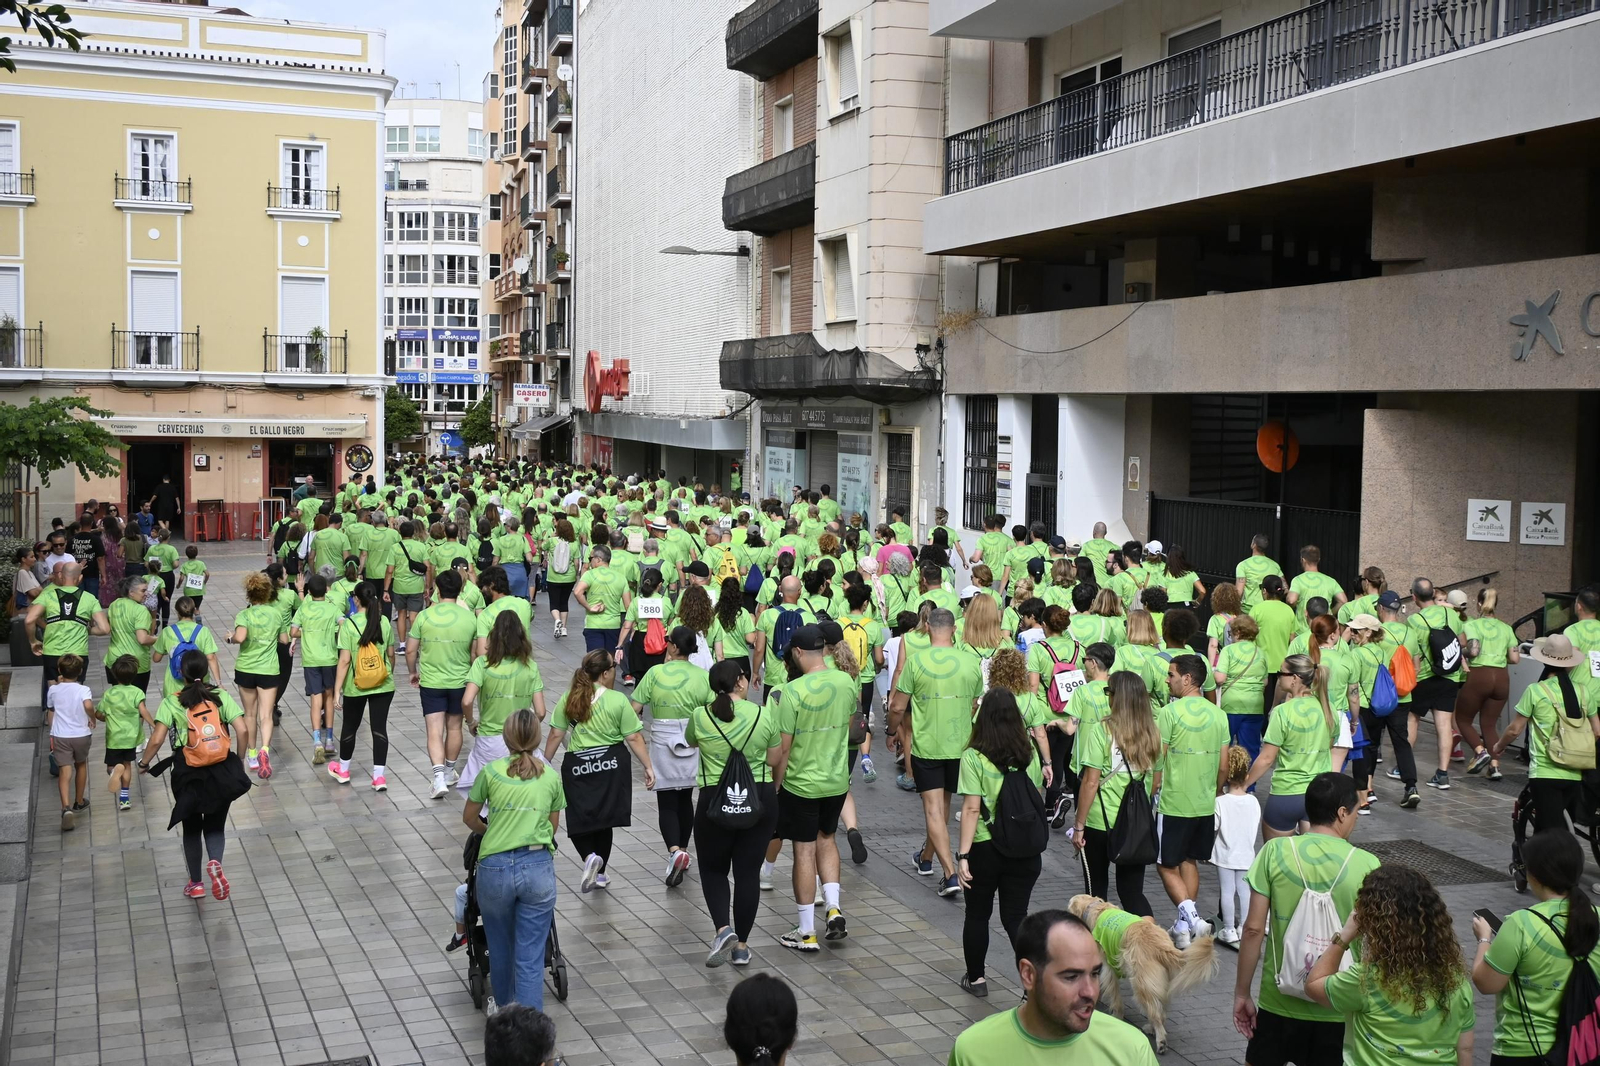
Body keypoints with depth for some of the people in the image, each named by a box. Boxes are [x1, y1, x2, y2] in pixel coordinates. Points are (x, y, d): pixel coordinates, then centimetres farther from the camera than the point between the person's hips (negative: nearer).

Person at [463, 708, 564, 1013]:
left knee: (500, 948, 21)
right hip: (538, 866, 0)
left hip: (495, 867, 0)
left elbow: (469, 818, 14)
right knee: (530, 959, 2)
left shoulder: (491, 772, 2)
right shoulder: (552, 777, 6)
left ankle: (504, 1010, 42)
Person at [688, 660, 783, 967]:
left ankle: (722, 928, -4)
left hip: (716, 801, -1)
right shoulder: (764, 716, -5)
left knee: (713, 869, 16)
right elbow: (774, 759, 5)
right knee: (748, 872, 10)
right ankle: (742, 945, 14)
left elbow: (690, 741, 15)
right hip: (760, 800, 1)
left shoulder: (699, 716, -6)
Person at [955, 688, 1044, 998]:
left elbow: (971, 808, -17)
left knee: (977, 914, 17)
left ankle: (975, 977, 30)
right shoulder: (1030, 753, 0)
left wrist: (963, 855, -14)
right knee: (1016, 917, 10)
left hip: (984, 848, -3)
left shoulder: (974, 757, -14)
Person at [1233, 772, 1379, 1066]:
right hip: (1338, 1007, 0)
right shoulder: (1367, 865, -9)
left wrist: (1241, 993, 1)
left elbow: (1253, 929, -9)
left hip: (1280, 1000, 0)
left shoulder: (1275, 851, -9)